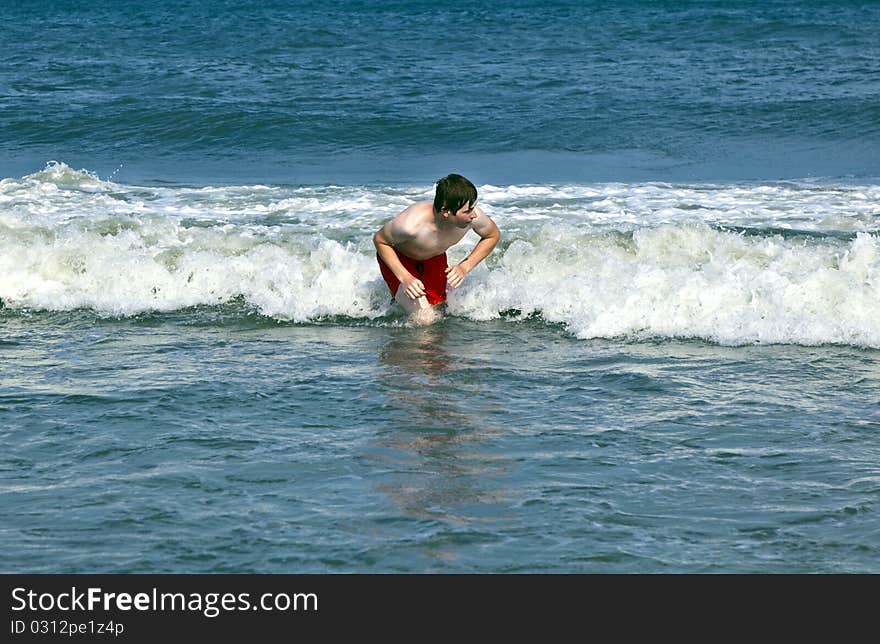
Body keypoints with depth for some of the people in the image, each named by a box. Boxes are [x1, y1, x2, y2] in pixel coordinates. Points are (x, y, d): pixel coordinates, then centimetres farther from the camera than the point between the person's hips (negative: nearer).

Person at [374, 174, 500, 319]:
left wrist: (465, 267, -19)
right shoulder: (411, 224, -44)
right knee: (424, 319, -16)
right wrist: (405, 278, -31)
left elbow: (493, 235, -9)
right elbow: (379, 240, -23)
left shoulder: (473, 216, -33)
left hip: (435, 258, 5)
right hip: (398, 258, -5)